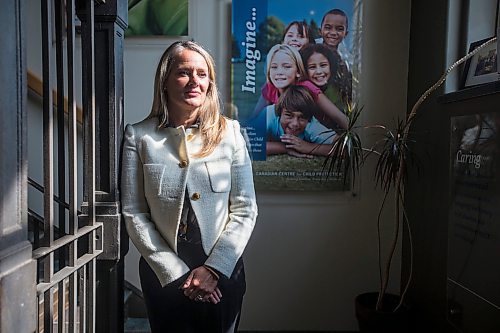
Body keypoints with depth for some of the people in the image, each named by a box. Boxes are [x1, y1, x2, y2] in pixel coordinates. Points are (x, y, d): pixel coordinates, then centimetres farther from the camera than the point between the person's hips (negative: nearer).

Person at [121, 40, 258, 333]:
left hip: (222, 272, 1)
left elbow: (245, 210, -5)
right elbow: (134, 213, -6)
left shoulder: (229, 132, -5)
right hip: (164, 275, 0)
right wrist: (176, 272, -11)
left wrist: (213, 268, -12)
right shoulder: (139, 136, -6)